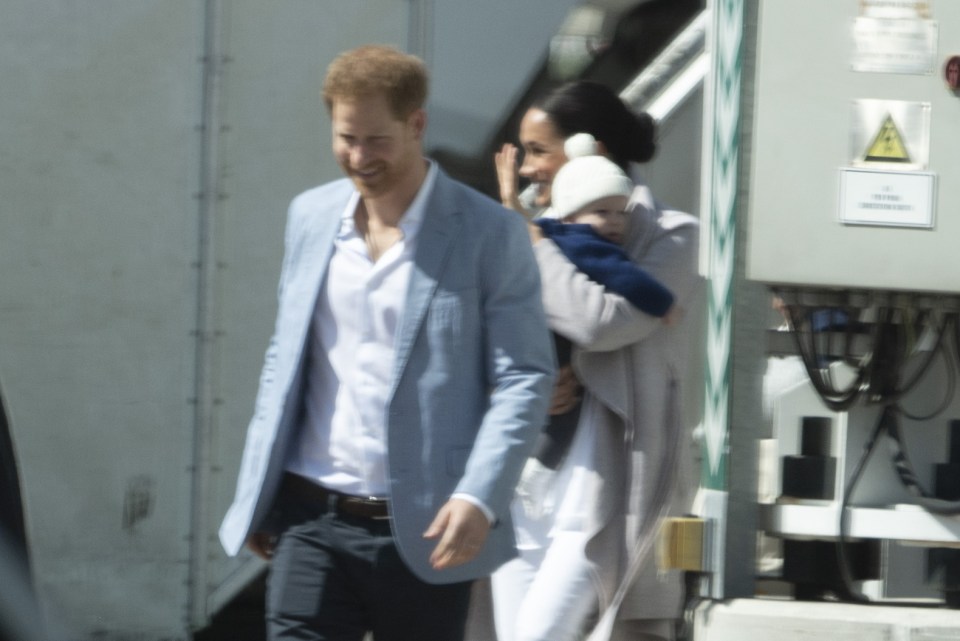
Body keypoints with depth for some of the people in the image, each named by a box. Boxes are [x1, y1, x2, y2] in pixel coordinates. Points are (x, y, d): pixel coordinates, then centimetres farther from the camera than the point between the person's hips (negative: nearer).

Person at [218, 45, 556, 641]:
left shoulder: (490, 234, -4)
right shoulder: (311, 216, 11)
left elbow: (525, 378, -6)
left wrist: (479, 498, -18)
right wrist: (256, 495, 14)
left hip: (426, 529, -3)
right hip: (312, 520, 3)